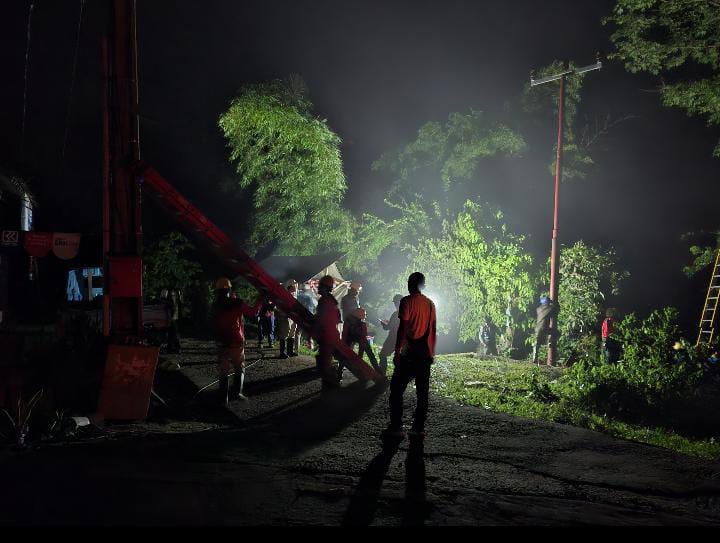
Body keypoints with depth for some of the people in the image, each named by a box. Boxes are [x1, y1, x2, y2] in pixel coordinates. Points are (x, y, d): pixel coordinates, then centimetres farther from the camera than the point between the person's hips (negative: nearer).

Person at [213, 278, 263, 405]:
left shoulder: (216, 306, -3)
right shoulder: (238, 303, -9)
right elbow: (253, 312, 3)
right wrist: (260, 300, 14)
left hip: (222, 344, 2)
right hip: (237, 343, -2)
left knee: (224, 372, 8)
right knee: (240, 369, 15)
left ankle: (224, 397, 4)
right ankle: (236, 392, 8)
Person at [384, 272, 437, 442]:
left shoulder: (407, 302, -7)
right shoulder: (430, 304, 11)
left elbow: (403, 328, -14)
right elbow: (434, 330, 13)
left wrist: (397, 351, -11)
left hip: (409, 353, -6)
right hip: (426, 355, 6)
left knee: (397, 390, 0)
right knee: (422, 392, 8)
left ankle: (396, 427, -5)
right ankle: (419, 428, 7)